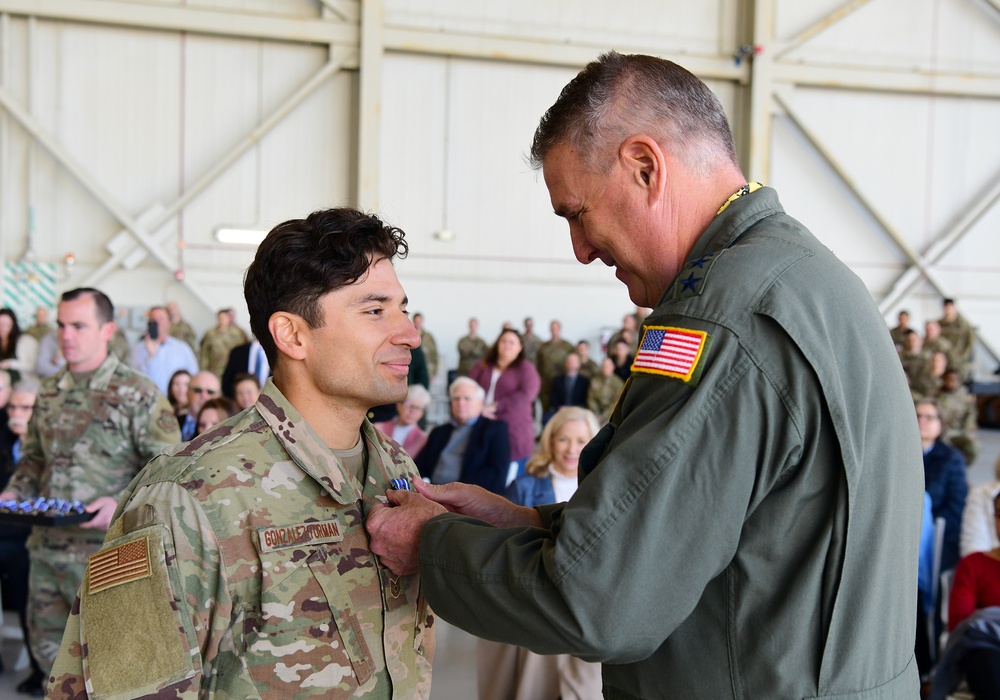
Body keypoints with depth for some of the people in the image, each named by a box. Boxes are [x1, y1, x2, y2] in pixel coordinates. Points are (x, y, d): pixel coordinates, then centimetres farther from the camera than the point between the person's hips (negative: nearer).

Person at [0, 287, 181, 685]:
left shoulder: (138, 394, -9)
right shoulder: (49, 392, 11)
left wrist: (124, 504, -24)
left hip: (106, 552, -6)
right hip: (46, 546, 6)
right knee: (48, 647, 17)